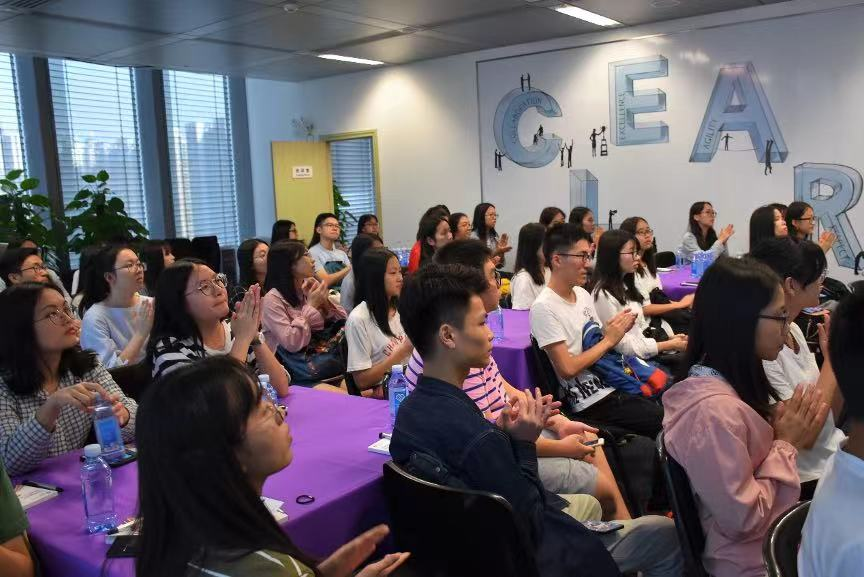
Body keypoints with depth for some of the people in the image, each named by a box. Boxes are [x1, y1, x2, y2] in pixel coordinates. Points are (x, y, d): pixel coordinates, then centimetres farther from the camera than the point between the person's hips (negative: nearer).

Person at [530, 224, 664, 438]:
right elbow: (567, 369, -18)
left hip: (614, 385, 7)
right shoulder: (544, 308, -16)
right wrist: (609, 340, -11)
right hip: (592, 403, -7)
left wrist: (617, 331, -5)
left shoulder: (583, 294, 8)